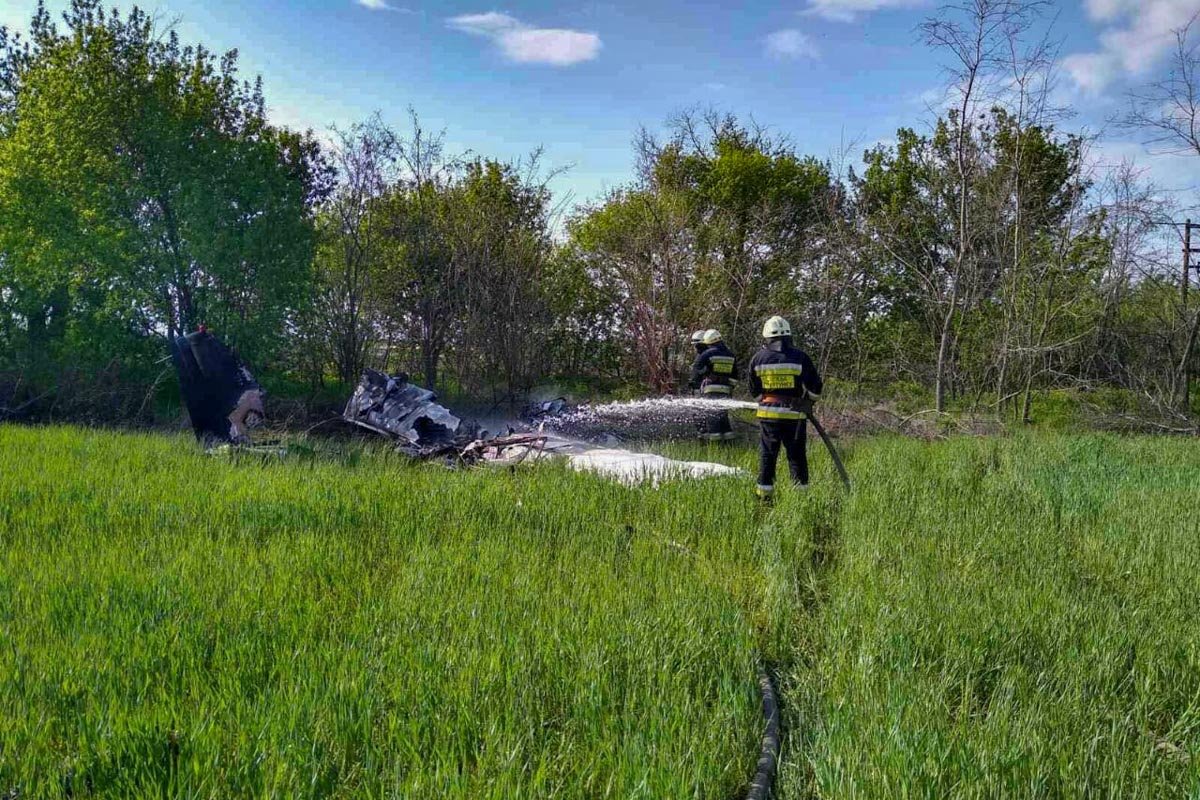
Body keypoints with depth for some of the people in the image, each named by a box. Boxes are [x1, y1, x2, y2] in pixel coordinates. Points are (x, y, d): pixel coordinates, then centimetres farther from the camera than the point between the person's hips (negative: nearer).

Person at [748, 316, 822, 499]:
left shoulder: (758, 358, 1)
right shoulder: (800, 357, -5)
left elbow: (754, 391, 10)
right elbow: (815, 388, 1)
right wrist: (808, 401, 20)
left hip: (768, 414, 1)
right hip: (795, 414, -1)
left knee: (767, 454, 9)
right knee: (796, 455, 8)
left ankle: (764, 493, 10)